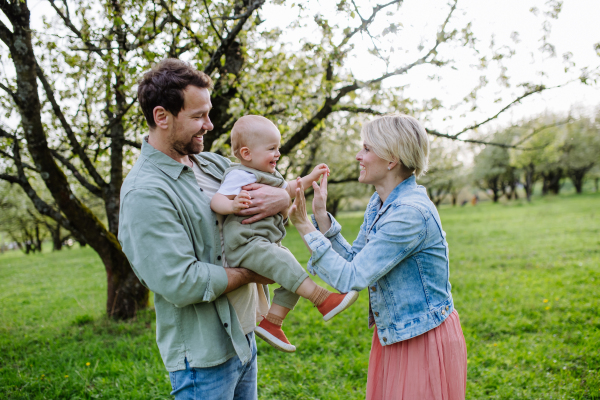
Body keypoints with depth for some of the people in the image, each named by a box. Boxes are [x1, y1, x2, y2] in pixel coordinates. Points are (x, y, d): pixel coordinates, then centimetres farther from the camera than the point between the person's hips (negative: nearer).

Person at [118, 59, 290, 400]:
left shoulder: (212, 164, 5)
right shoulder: (145, 192, -19)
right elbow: (180, 283, -25)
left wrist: (282, 197, -8)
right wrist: (253, 273, -13)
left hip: (243, 335, 8)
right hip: (203, 356, -8)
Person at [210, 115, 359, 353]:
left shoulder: (269, 175, 18)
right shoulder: (240, 176, -12)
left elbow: (286, 190, 35)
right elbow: (216, 200, -23)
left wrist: (310, 178, 29)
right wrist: (233, 205, -44)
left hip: (267, 243, 10)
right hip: (245, 244, -10)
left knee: (294, 278, 8)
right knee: (283, 262, -28)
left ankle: (271, 322, 12)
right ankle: (324, 301, -28)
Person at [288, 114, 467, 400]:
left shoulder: (411, 213, -27)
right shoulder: (379, 204, 3)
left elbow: (351, 278, -27)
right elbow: (354, 259, 5)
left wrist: (305, 228, -23)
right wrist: (321, 215, -1)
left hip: (424, 342, -9)